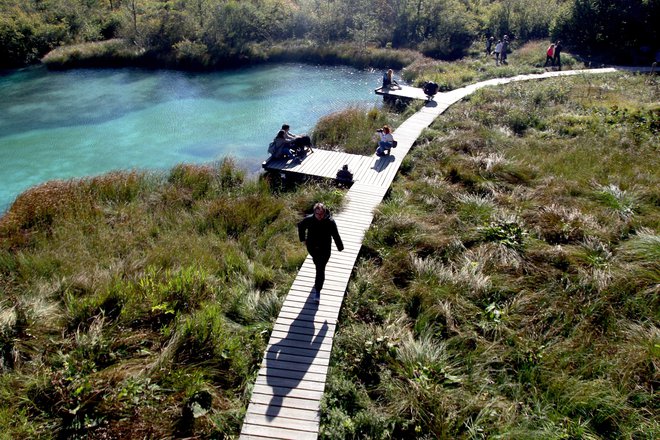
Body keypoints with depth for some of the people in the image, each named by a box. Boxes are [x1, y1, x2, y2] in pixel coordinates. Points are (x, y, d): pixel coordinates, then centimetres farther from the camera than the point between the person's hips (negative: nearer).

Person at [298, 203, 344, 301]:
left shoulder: (330, 222, -23)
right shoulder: (309, 219, -18)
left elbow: (336, 236, -11)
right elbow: (300, 226, 4)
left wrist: (340, 247, 0)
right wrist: (303, 239, 7)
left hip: (324, 250, -3)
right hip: (312, 247, 3)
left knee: (320, 270, -3)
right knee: (316, 262, 29)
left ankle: (317, 291, 10)